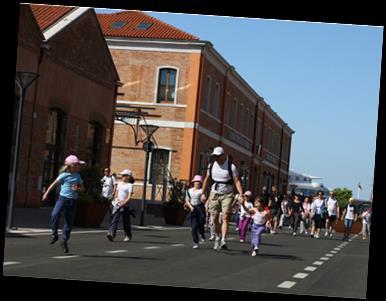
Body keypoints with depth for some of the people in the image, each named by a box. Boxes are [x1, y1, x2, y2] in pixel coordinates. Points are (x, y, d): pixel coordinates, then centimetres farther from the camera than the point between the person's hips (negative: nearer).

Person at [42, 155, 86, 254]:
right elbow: (54, 184, 1)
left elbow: (82, 188, 16)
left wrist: (78, 188, -6)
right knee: (55, 214, -27)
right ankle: (54, 234, -8)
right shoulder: (64, 175, -3)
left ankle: (64, 240, 20)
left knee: (69, 222, 6)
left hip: (72, 201, 4)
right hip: (62, 198, -4)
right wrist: (46, 194, 0)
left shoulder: (78, 176, 11)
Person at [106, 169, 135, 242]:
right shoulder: (120, 184, 15)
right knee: (115, 219, -13)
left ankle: (128, 235, 23)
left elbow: (129, 197, -13)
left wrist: (123, 203, -24)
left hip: (125, 205, -4)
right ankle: (111, 233, -24)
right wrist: (115, 199, 7)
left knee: (126, 221, 6)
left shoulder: (130, 185, -4)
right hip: (117, 204, 4)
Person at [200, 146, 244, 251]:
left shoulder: (231, 167, -7)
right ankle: (217, 237, 23)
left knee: (225, 217, -15)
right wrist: (203, 193, 16)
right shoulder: (211, 166, 5)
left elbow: (237, 181, -10)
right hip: (214, 194, 3)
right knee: (215, 218, 1)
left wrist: (241, 194, -22)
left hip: (227, 195, -3)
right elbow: (207, 180, 17)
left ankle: (223, 241, -23)